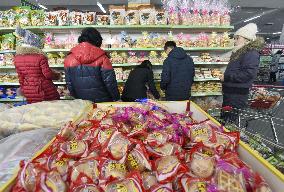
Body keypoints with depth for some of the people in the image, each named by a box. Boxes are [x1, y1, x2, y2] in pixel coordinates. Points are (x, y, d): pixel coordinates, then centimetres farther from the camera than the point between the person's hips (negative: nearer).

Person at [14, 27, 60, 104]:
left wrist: (23, 89, 22)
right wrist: (57, 75, 4)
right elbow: (48, 74, -15)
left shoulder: (17, 58, 2)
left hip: (29, 92, 5)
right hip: (44, 89, -5)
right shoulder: (40, 57, -15)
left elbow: (21, 77, 10)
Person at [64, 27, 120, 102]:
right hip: (103, 102, -3)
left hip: (81, 102, 3)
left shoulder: (69, 58, -2)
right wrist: (116, 99, 1)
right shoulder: (102, 58, -13)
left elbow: (69, 84, 3)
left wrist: (77, 98, 16)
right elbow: (110, 82, -13)